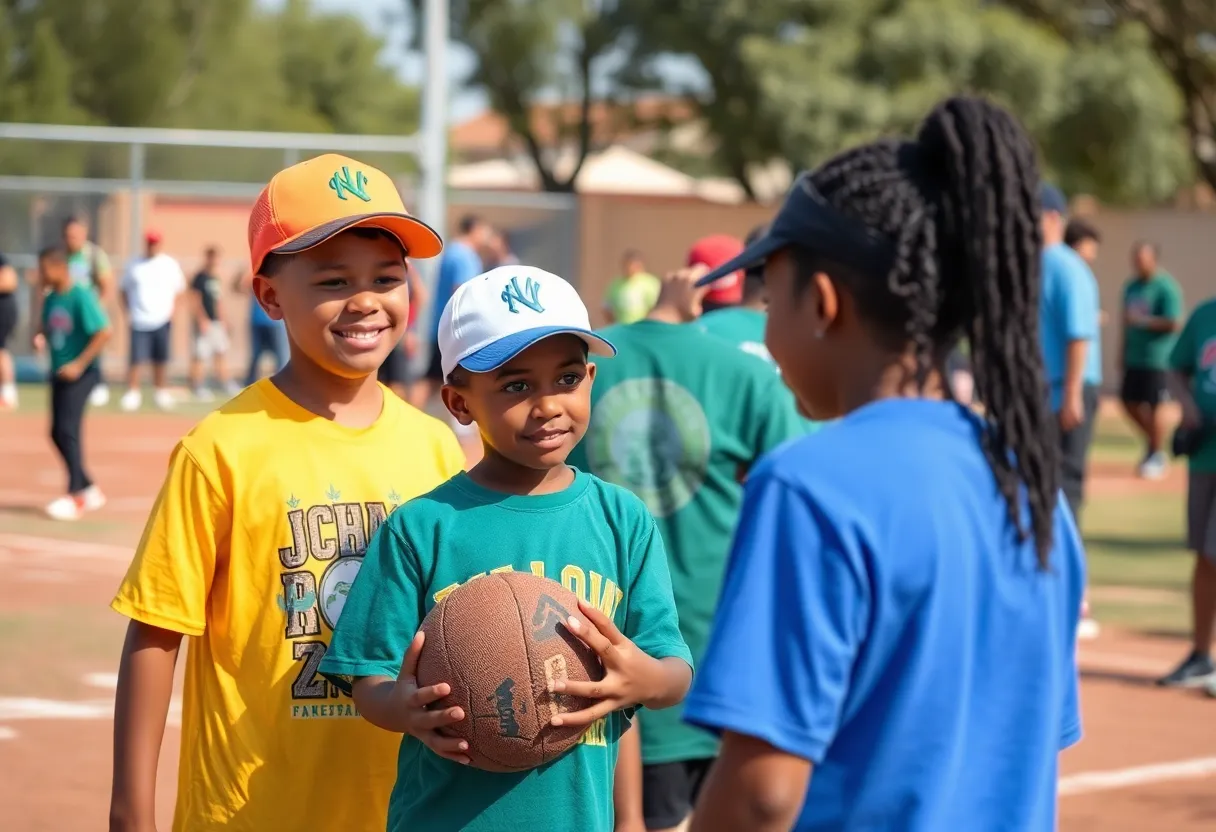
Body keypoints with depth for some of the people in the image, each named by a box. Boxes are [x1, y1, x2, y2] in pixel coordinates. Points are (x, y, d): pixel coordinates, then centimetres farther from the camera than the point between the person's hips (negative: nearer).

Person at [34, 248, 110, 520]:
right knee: (58, 433, 9)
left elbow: (104, 333, -19)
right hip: (59, 372, 8)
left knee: (67, 429, -15)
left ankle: (76, 496, -10)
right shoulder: (50, 299, 7)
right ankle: (89, 489, 22)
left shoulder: (81, 297, -15)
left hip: (80, 373, -8)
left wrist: (80, 364, -21)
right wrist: (41, 337, -3)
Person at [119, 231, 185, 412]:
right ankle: (132, 393, -4)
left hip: (162, 321, 1)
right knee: (136, 359, -7)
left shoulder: (170, 264, 6)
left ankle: (161, 392, 17)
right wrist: (127, 312, 0)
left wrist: (172, 311, -2)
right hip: (139, 321, -1)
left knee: (161, 361, 6)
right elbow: (125, 290, 12)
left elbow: (179, 290, 10)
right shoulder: (135, 266, 7)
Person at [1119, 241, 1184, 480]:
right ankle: (1154, 444, 27)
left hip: (1158, 359, -8)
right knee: (1129, 402, 9)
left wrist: (1143, 320, -20)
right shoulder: (1132, 285, 12)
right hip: (1133, 357, 8)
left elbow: (1175, 323, -17)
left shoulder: (1166, 287, -12)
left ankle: (1157, 456, 8)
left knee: (1155, 406, -4)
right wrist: (1123, 350, 17)